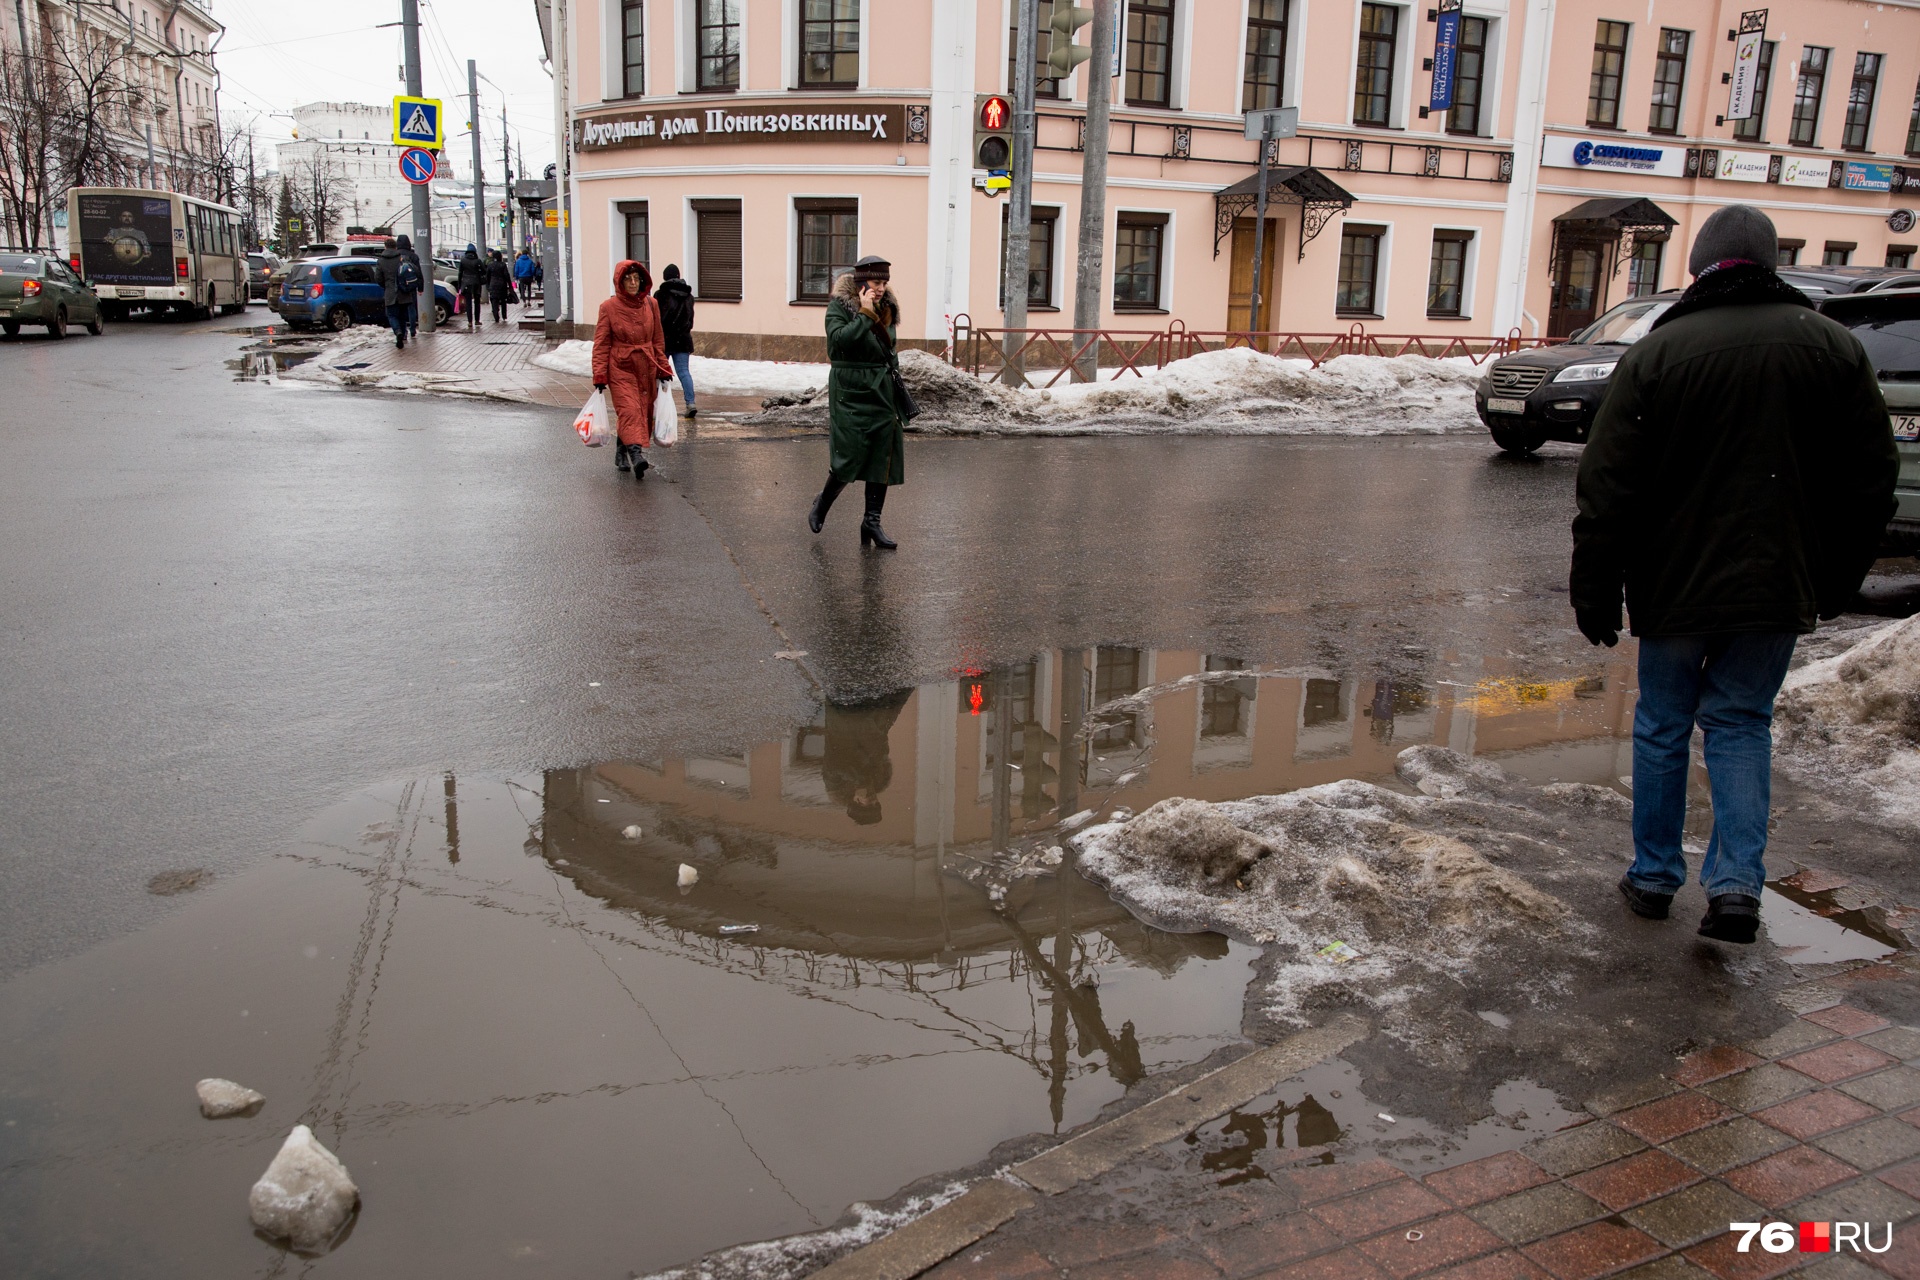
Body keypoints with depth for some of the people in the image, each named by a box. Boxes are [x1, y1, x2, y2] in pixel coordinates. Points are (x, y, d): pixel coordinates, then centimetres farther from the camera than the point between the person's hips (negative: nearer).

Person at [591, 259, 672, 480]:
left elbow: (658, 340, 15)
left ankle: (622, 453, 22)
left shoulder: (651, 304, 7)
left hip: (647, 369, 4)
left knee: (644, 412, 5)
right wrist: (599, 376, -7)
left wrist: (663, 368, 13)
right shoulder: (609, 307, -3)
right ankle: (636, 454, -32)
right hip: (621, 369, -4)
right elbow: (601, 344, -1)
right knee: (629, 409, -18)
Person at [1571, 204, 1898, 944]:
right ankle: (1738, 882, 3)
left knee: (1662, 726, 13)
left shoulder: (1656, 353, -7)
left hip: (1676, 584, -2)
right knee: (1742, 724, 14)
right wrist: (1837, 580, 15)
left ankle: (1654, 876, 22)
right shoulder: (1833, 347, 2)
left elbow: (1607, 491, -9)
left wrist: (1595, 595, -2)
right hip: (1779, 586, 2)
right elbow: (1871, 481, 6)